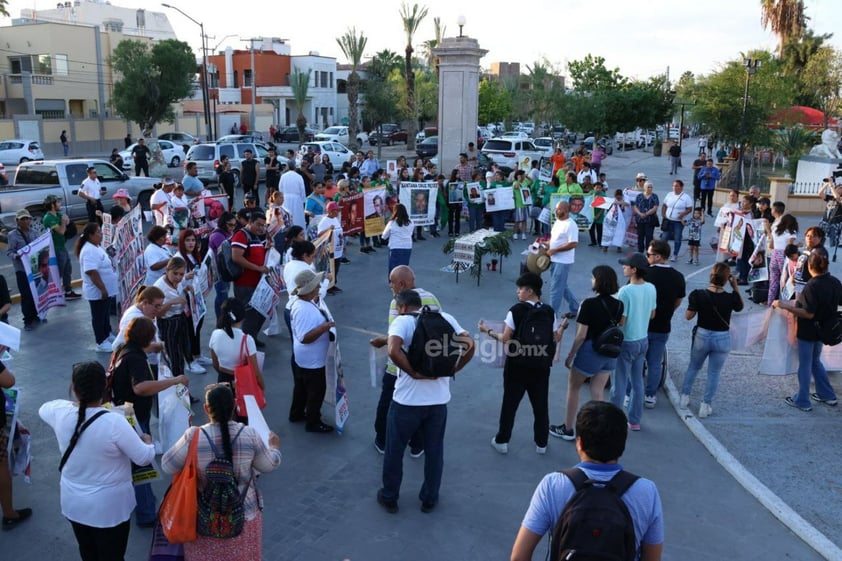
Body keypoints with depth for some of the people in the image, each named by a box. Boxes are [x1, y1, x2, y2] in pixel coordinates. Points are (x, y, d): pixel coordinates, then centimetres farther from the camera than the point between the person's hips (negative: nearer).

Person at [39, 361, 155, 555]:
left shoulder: (61, 412, -15)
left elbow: (43, 409, 11)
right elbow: (144, 458, -20)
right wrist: (148, 442, 1)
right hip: (109, 507, -5)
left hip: (73, 503, 5)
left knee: (88, 554, 26)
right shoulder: (114, 422, -30)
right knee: (111, 556, 14)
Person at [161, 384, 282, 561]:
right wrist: (275, 448, 19)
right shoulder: (250, 435, -18)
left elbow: (168, 466, -7)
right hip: (244, 513, 0)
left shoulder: (194, 437, -21)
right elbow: (267, 466, -2)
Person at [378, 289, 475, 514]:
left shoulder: (402, 321, -8)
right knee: (434, 451, 20)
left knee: (394, 451, 16)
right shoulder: (445, 318, 5)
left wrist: (414, 373, -17)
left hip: (407, 400, -4)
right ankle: (429, 499, 32)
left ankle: (389, 498, 30)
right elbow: (470, 345, -3)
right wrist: (452, 370, 3)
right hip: (439, 399, 4)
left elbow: (393, 351, -26)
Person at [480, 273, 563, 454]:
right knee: (540, 405, 15)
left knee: (510, 403, 10)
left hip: (517, 366, -3)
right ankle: (541, 443, 25)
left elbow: (505, 339, -13)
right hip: (541, 367, 3)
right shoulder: (549, 312, -1)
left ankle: (502, 441, 20)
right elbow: (555, 340, 3)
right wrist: (562, 327, 22)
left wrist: (488, 331, 2)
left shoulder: (517, 310, -13)